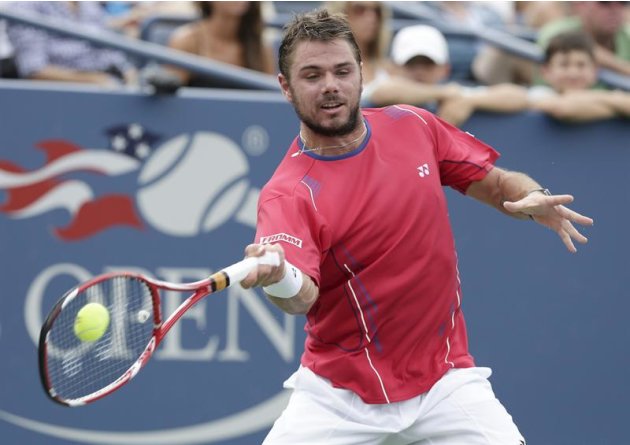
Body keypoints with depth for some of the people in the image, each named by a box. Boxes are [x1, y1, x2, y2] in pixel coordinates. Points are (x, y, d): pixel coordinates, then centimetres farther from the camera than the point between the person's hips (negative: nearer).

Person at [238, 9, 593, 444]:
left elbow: (495, 182, 9)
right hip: (340, 391, -3)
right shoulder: (288, 194, -16)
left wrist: (533, 198, -14)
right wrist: (279, 278, -55)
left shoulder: (413, 126, 0)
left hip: (445, 379, 3)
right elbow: (302, 297, -31)